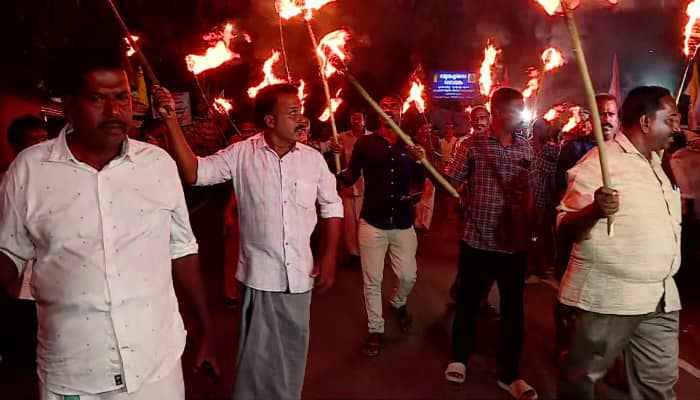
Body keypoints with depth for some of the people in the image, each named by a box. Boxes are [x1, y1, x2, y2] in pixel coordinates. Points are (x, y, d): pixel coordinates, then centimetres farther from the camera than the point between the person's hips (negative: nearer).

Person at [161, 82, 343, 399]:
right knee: (257, 356, 10)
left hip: (300, 275, 3)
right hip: (259, 275, -3)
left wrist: (329, 258, 2)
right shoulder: (241, 154, -6)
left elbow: (332, 206, 7)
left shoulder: (313, 158, 0)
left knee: (293, 353, 19)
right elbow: (194, 172, -13)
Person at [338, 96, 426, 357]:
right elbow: (349, 180, -4)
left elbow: (419, 180, 11)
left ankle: (398, 304, 41)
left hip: (403, 223, 2)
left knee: (408, 277, 7)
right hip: (373, 222, -2)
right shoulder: (366, 143, 0)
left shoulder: (408, 145, 9)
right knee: (372, 281, 4)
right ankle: (375, 330, 21)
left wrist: (421, 161, -8)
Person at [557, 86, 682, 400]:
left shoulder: (657, 161, 13)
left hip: (661, 297, 8)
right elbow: (564, 228, -20)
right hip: (609, 296, -8)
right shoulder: (600, 162, -14)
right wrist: (595, 210, -37)